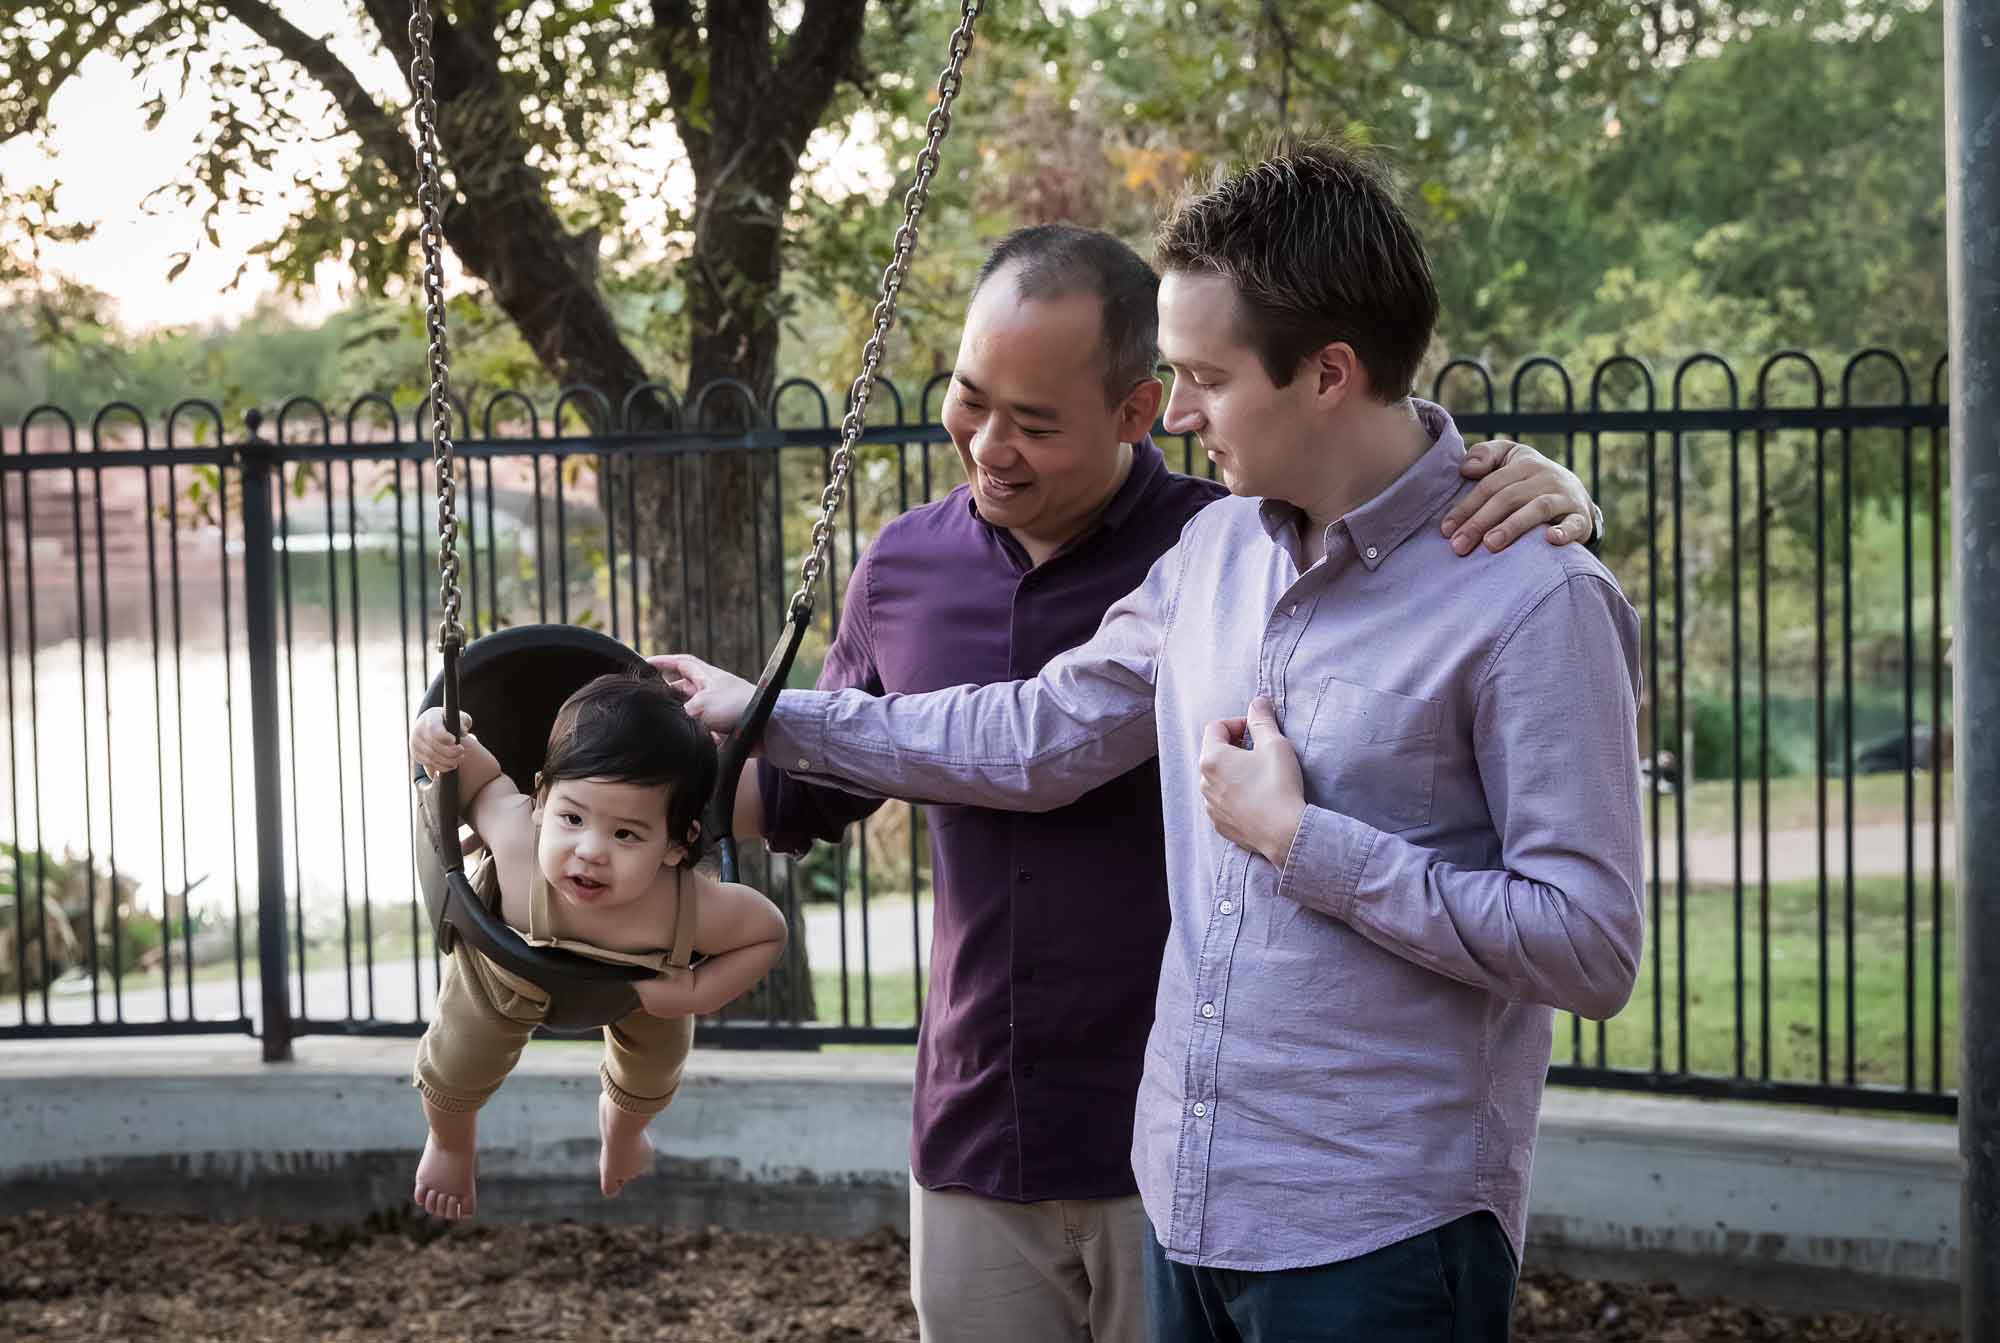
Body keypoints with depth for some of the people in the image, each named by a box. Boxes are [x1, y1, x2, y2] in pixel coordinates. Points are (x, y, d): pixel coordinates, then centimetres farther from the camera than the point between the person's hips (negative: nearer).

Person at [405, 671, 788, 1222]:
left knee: (654, 1072, 26)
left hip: (630, 986, 2)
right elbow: (482, 778, -29)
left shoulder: (689, 907, -47)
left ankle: (623, 1124, 67)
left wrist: (698, 993, -35)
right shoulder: (517, 838, -51)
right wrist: (441, 735, -50)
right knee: (460, 1067, 17)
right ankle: (449, 1143, 56)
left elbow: (768, 930, -25)